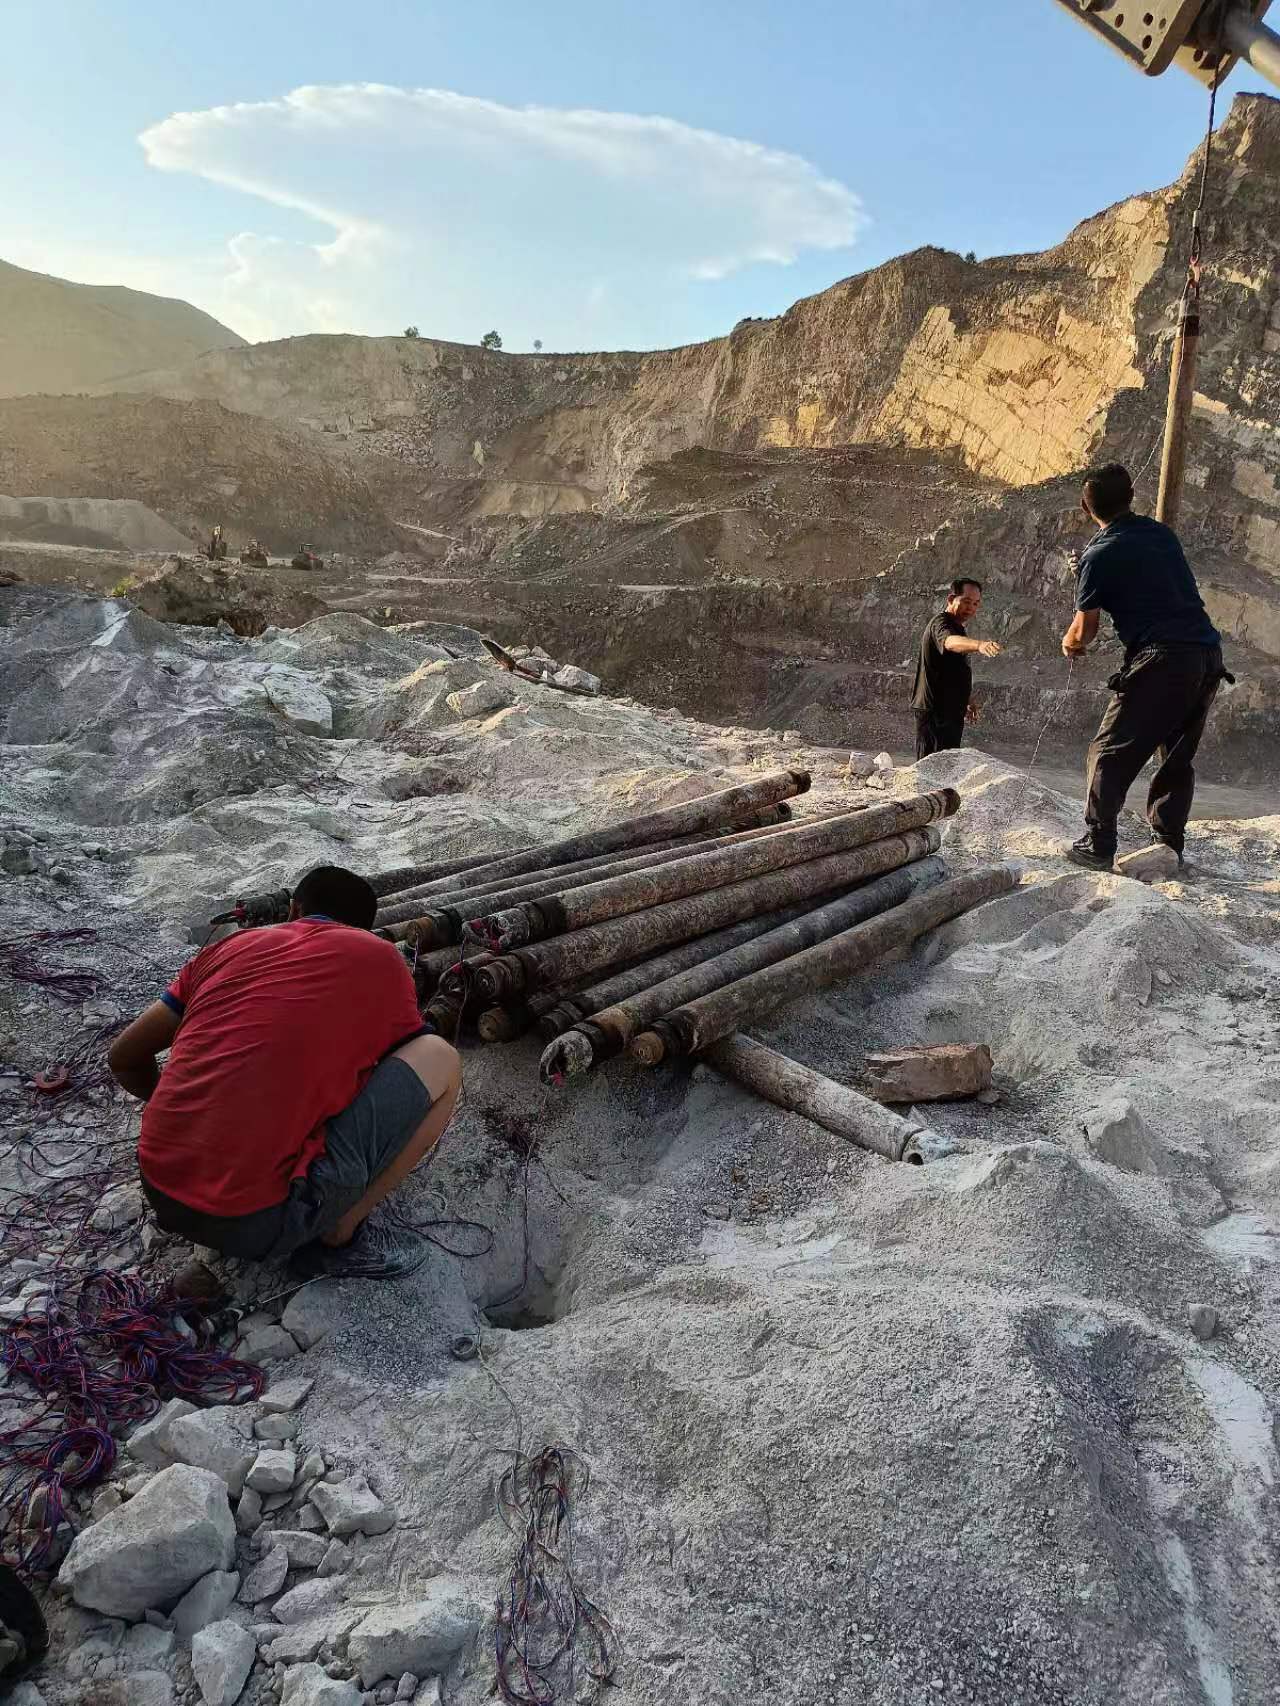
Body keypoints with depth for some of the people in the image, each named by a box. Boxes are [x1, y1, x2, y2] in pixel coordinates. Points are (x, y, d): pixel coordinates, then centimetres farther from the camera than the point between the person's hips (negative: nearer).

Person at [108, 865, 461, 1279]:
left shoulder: (232, 945, 13)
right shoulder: (380, 959, 3)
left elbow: (125, 1058, 20)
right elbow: (405, 1058, 20)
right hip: (258, 1224, -6)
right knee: (439, 1061, 3)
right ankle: (339, 1236, 5)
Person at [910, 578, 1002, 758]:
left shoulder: (956, 627, 20)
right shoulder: (941, 623, -14)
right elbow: (950, 642, -40)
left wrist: (967, 699, 36)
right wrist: (979, 645, -58)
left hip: (950, 711, 11)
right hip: (935, 711, -11)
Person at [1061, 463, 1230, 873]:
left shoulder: (1099, 554, -2)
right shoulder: (1162, 533, 16)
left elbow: (1083, 632, 1)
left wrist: (1068, 644, 23)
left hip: (1161, 658, -6)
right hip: (1209, 654, 6)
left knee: (1110, 752, 2)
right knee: (1177, 758, 14)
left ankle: (1097, 845, -2)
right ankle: (1168, 846, 12)